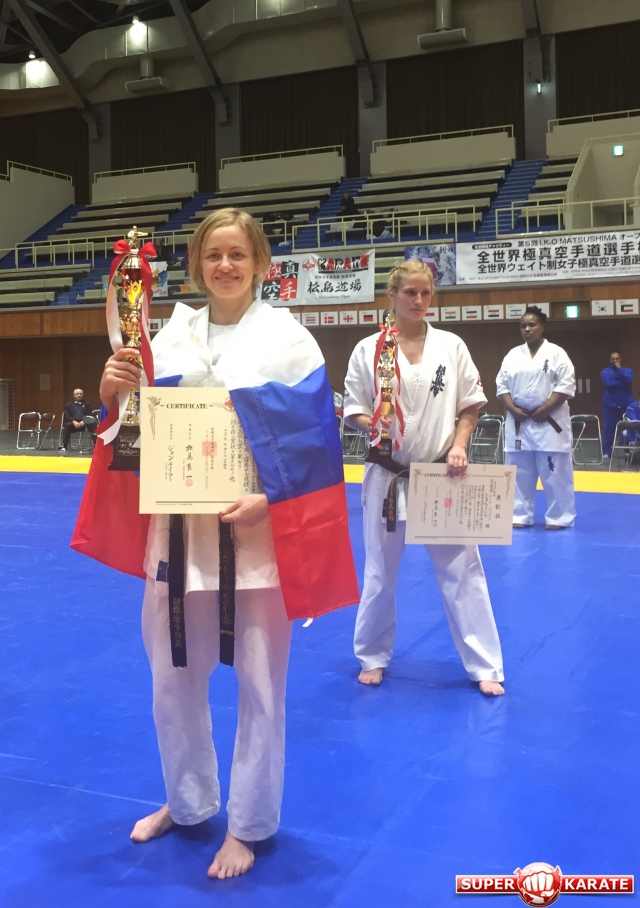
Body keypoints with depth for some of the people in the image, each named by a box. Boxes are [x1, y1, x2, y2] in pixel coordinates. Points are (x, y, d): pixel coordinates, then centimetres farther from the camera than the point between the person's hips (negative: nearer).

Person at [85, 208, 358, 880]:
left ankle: (248, 825, 28)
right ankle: (188, 802, 40)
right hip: (180, 527, 4)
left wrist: (268, 501, -19)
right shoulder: (172, 336, 7)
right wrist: (114, 395, -10)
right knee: (174, 675, 15)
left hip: (261, 531, -3)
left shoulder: (287, 337, -3)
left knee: (259, 685, 7)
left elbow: (314, 438, -7)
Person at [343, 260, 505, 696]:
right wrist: (371, 424, -21)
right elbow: (353, 410, 1)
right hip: (388, 475, -1)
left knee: (462, 570, 4)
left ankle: (485, 667, 16)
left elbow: (471, 404, 6)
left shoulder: (451, 345, 1)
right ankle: (373, 656, 31)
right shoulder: (368, 349, -3)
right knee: (381, 573, 11)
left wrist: (459, 445, -10)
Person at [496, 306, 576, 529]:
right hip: (518, 422, 4)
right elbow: (502, 384, 8)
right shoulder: (513, 355, 9)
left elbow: (566, 385, -9)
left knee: (555, 473, 0)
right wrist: (513, 409, -8)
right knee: (520, 473, 8)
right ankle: (520, 516, 18)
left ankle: (558, 517, 10)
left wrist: (544, 409, -16)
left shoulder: (556, 353, -3)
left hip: (548, 422, -4)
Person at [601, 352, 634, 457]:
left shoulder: (628, 370, 7)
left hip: (626, 404, 1)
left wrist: (619, 369, -12)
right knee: (608, 429, -3)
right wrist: (624, 383, -11)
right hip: (610, 404, -1)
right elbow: (608, 383, -14)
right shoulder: (605, 372, 4)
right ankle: (606, 452, 4)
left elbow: (629, 381, -14)